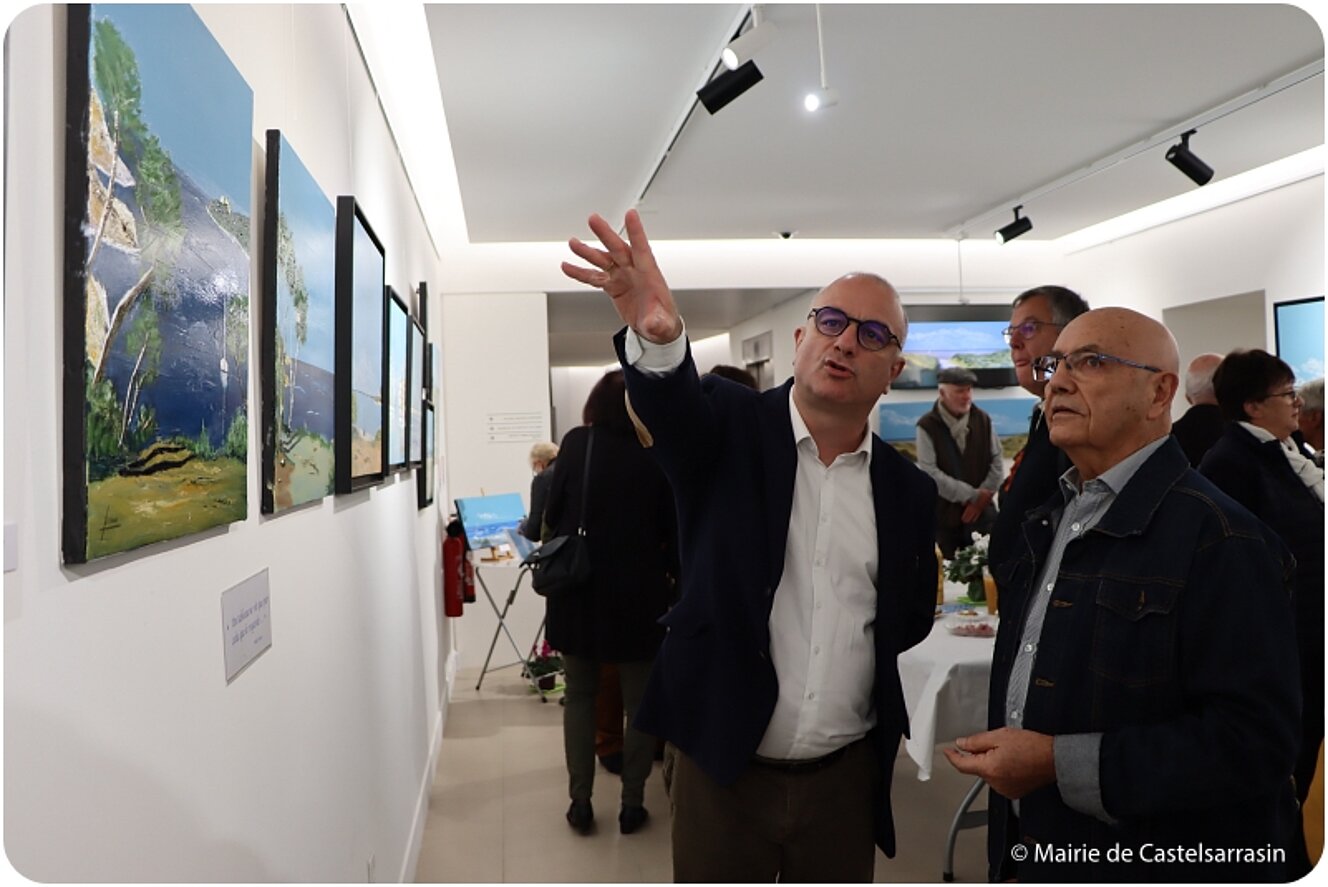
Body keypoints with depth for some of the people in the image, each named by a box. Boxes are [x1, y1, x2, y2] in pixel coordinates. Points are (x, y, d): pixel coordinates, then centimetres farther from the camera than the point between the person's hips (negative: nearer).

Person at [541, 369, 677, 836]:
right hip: (638, 591, -1)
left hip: (578, 587, 1)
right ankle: (632, 803, 16)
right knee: (639, 700, 12)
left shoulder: (576, 443, -4)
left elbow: (553, 514, -1)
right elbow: (671, 528, -4)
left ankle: (580, 801, 17)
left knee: (580, 696, 15)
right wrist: (671, 571, 13)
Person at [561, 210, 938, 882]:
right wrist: (658, 336, -50)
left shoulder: (908, 491, 3)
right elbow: (672, 405, -30)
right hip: (722, 764, -2)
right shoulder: (731, 428, -7)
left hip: (846, 774, 3)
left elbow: (911, 619, 13)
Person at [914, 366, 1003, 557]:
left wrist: (983, 498, -5)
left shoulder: (983, 420, 5)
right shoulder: (927, 426, -8)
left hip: (981, 512, 3)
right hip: (944, 514, -3)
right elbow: (930, 473, -15)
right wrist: (972, 495, -14)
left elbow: (997, 462, 7)